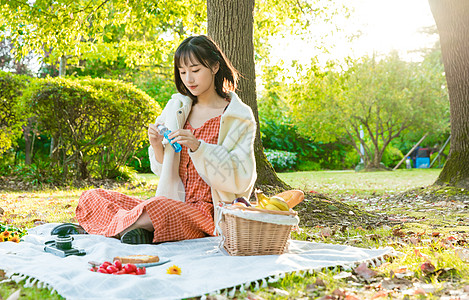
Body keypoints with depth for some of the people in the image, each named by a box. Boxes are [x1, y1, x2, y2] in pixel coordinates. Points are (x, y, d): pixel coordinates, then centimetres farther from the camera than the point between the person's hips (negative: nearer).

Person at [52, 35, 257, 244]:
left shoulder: (238, 117, -4)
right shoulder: (177, 107, 11)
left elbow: (241, 180, -12)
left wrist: (197, 147, -22)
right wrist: (157, 146, -7)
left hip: (207, 213, -5)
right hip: (173, 204, 6)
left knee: (158, 207, -36)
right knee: (91, 198, -2)